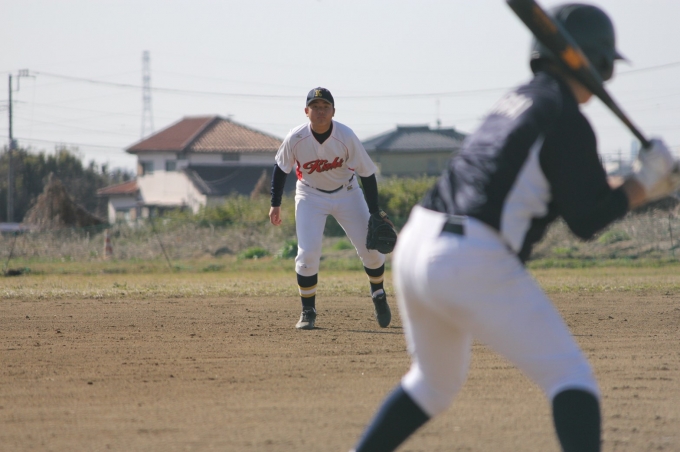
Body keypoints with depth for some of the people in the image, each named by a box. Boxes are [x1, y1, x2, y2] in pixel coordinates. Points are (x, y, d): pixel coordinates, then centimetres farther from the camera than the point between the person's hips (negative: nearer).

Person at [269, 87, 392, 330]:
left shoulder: (346, 137, -25)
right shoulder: (295, 138, -23)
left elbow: (367, 173, -16)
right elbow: (281, 168, -3)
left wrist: (374, 214, -16)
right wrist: (275, 204, 1)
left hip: (347, 193, 0)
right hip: (310, 196, 0)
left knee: (370, 249, -4)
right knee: (307, 254, -14)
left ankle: (378, 296, 25)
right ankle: (308, 311, 3)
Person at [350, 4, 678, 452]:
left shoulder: (519, 100, 20)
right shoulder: (567, 120, -6)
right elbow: (587, 221, -5)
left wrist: (639, 187, 23)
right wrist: (642, 184, 7)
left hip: (415, 246, 9)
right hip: (474, 263, -9)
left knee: (437, 381, 27)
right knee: (570, 377, -4)